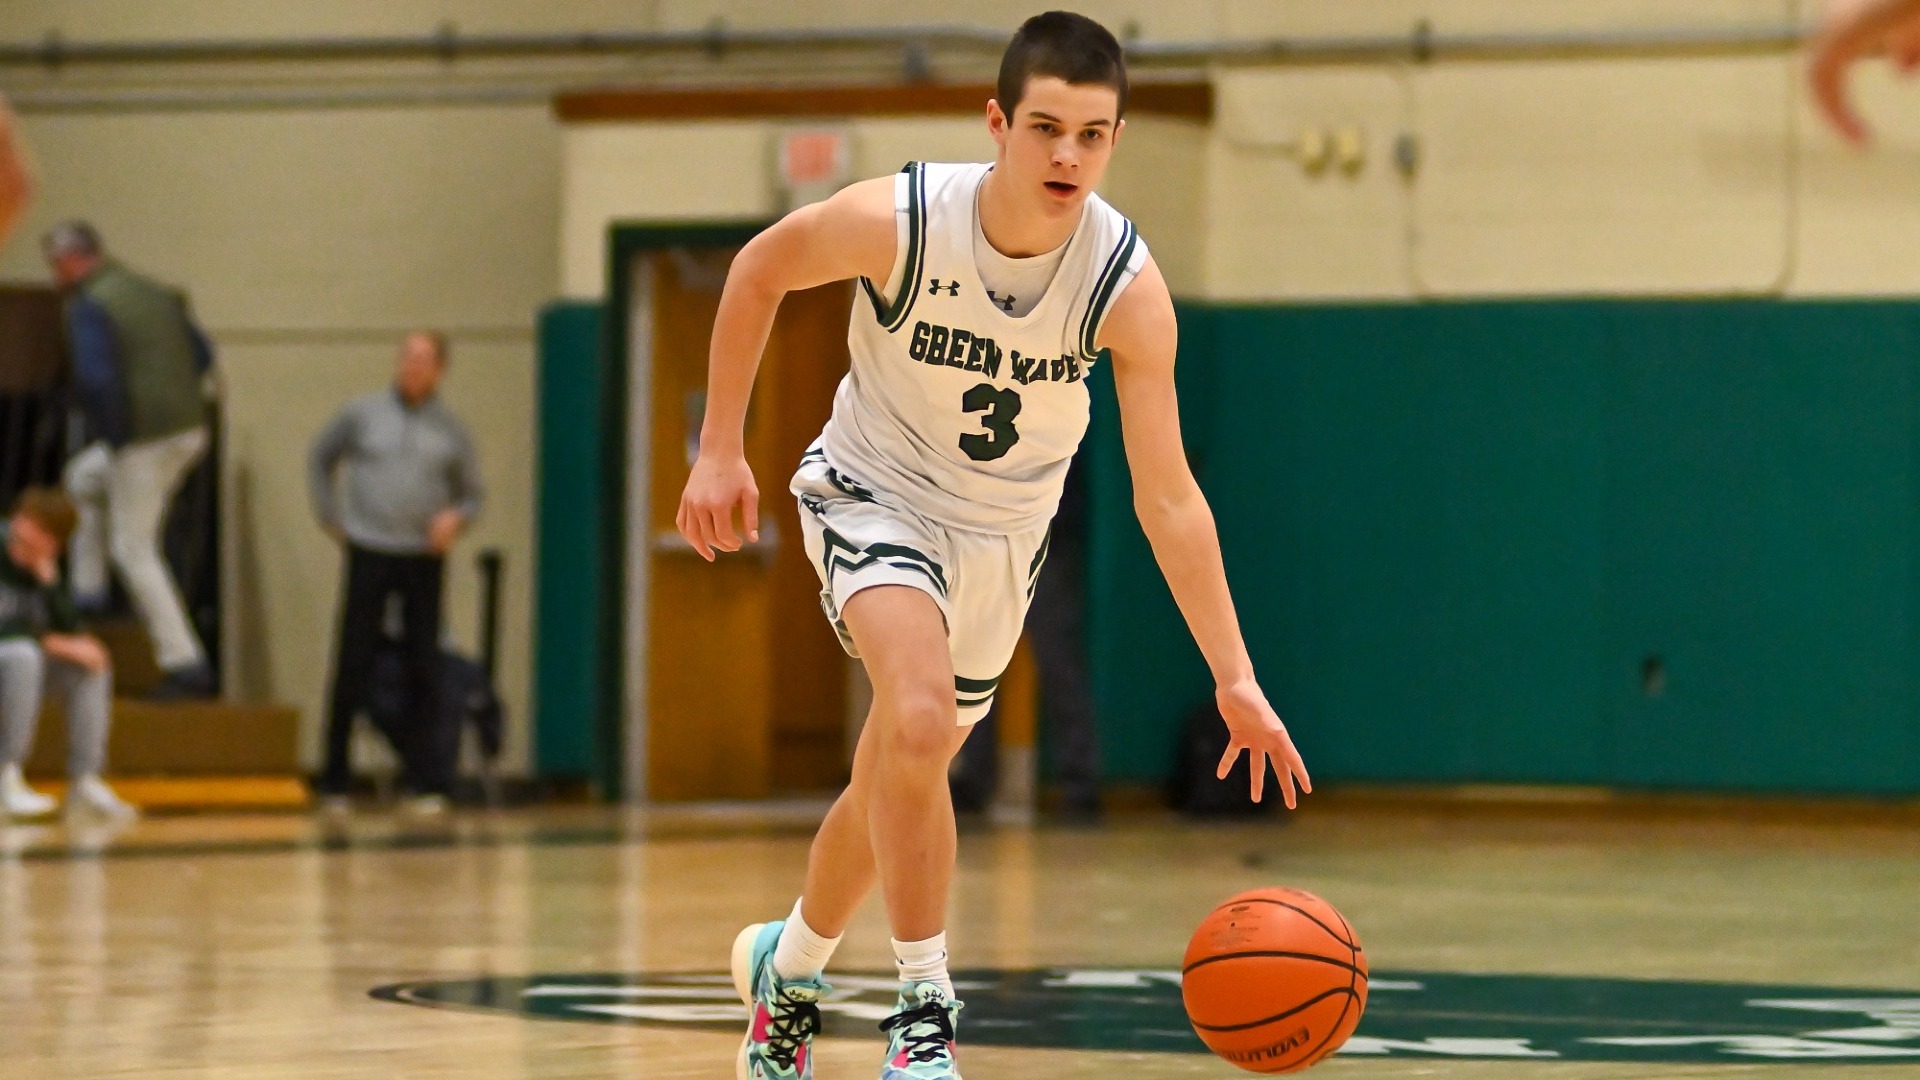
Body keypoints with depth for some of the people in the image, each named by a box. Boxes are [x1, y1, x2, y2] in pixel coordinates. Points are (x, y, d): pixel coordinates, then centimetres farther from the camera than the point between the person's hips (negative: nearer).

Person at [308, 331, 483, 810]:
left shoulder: (451, 433, 8)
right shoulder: (362, 414, 6)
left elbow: (471, 496, 15)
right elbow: (319, 461, 18)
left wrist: (456, 518, -7)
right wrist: (330, 516, 8)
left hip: (424, 559, 1)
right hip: (368, 554, -1)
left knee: (423, 671, 0)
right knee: (352, 666, -2)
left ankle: (426, 783, 4)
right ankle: (335, 782, 5)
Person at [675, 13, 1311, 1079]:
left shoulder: (1127, 287, -25)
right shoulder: (898, 220, -29)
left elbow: (1167, 495, -21)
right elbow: (759, 270, -8)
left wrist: (1235, 679, -26)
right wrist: (720, 453, -7)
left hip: (999, 538, 3)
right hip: (874, 494, -3)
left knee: (899, 777, 16)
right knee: (920, 720, -29)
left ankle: (789, 963, 45)